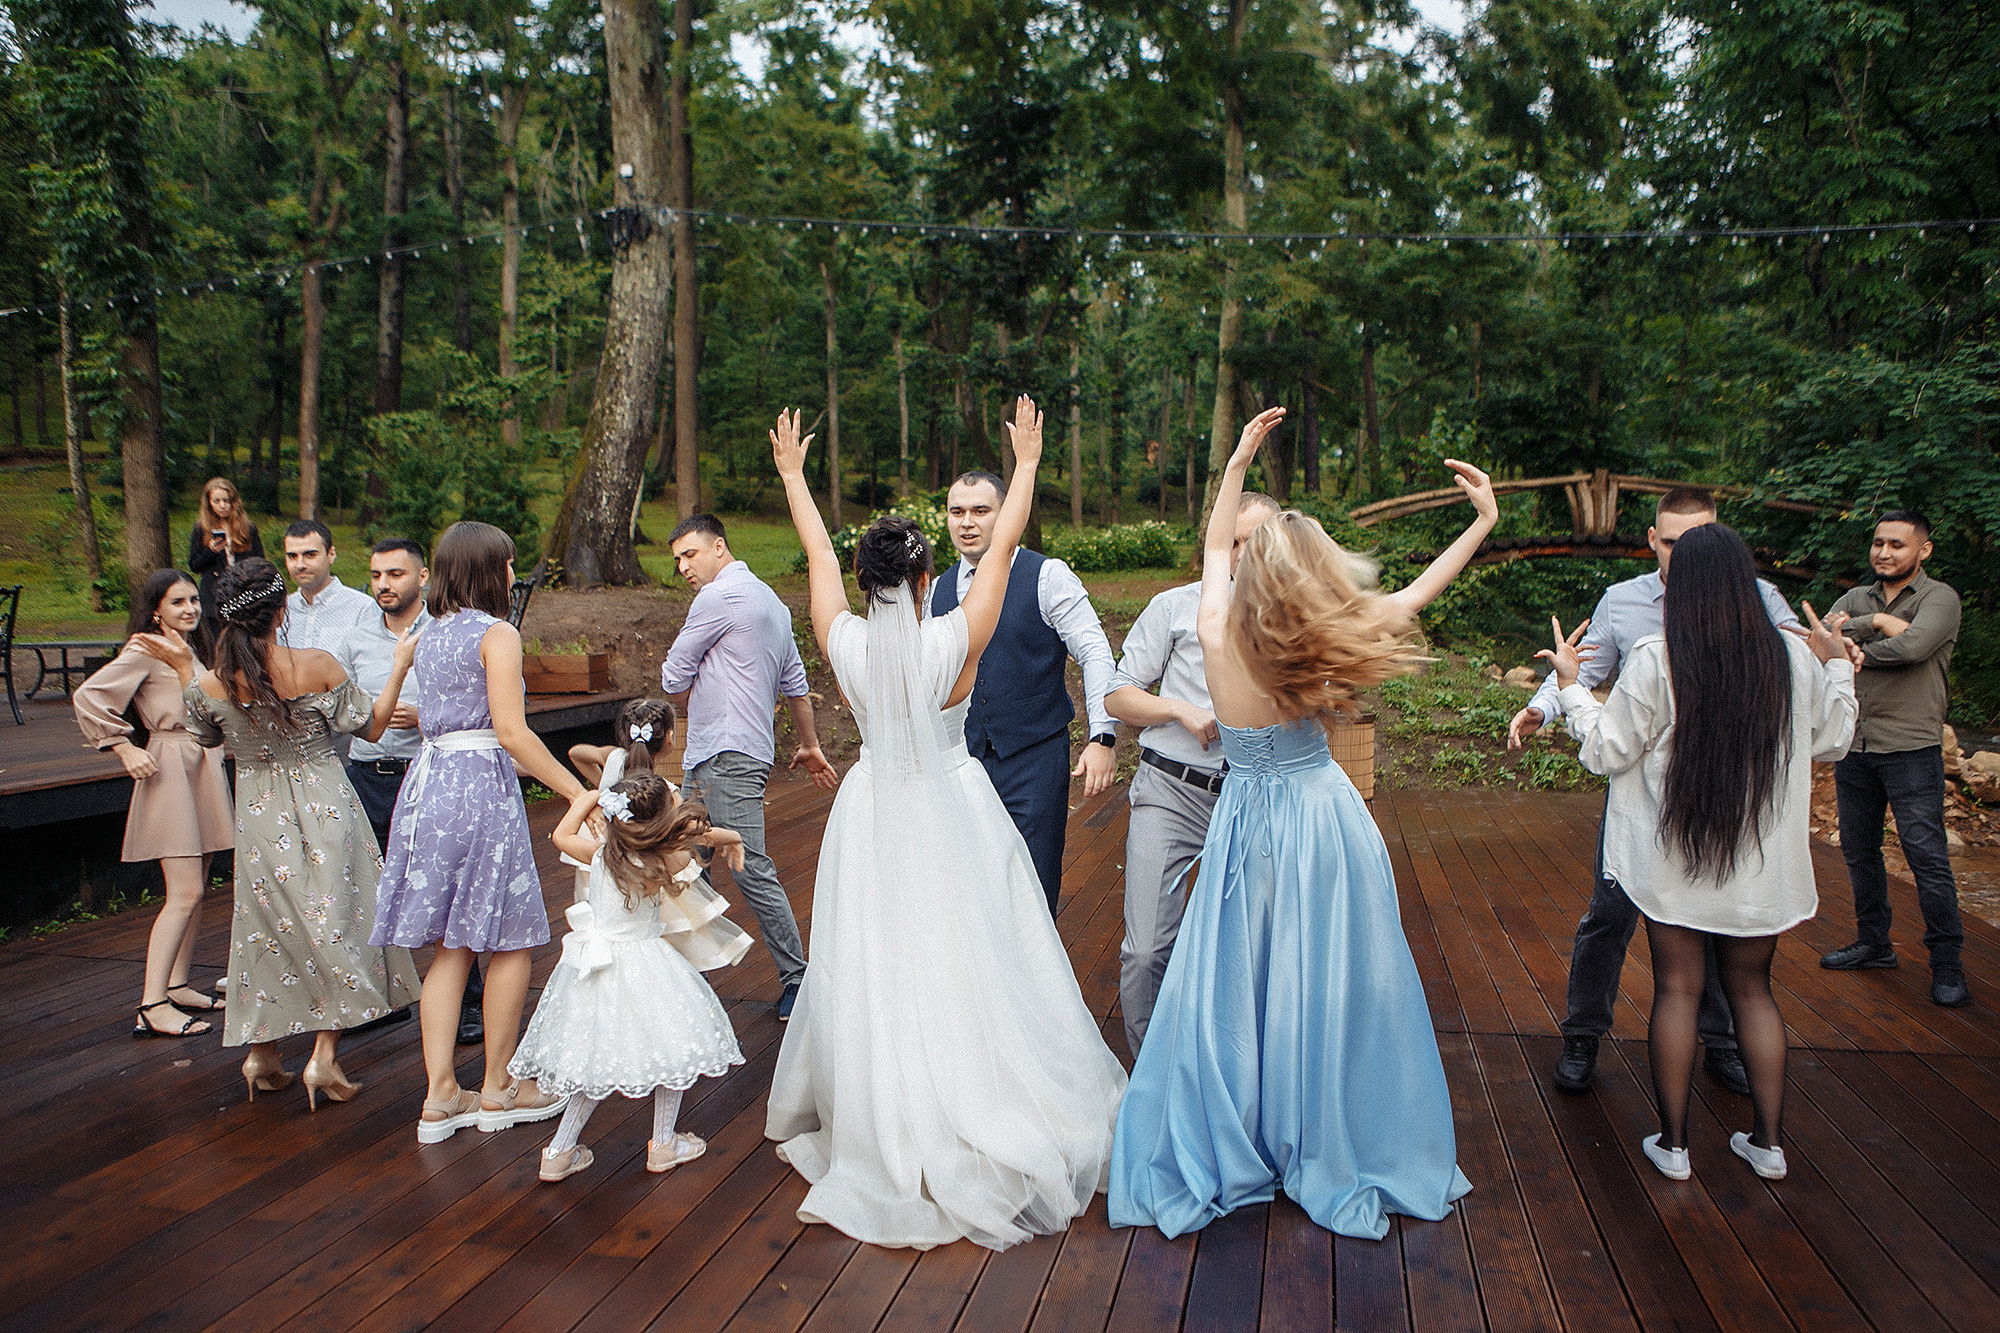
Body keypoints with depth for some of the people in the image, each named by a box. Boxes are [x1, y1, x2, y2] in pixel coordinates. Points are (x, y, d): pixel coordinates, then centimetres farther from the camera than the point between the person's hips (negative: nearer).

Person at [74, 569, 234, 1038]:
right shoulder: (145, 650, -9)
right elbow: (88, 696, -17)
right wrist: (126, 750, -14)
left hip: (204, 767, 8)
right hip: (170, 770, -8)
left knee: (196, 888, 10)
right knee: (185, 894, -13)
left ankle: (178, 986, 20)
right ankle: (152, 1005, -11)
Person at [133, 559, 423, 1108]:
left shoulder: (210, 685, -10)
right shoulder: (317, 666, -16)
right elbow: (372, 725, -4)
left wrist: (183, 667, 16)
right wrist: (400, 668, 6)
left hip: (260, 814, 2)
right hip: (326, 807, -2)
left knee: (266, 925, 18)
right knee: (336, 922, 8)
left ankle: (262, 1055, 25)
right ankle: (325, 1057, 5)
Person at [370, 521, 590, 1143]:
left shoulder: (430, 635, 15)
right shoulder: (497, 633, -8)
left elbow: (430, 719, 18)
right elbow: (511, 731, -16)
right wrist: (579, 793, -16)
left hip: (429, 781, 8)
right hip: (482, 783, -8)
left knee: (451, 945, 12)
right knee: (510, 941, 5)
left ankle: (441, 1095, 14)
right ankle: (497, 1089, 15)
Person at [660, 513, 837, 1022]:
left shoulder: (719, 596, -10)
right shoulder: (770, 600, 20)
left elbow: (673, 679, -2)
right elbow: (795, 684, 26)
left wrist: (699, 709, 18)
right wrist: (809, 745, 32)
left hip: (728, 757, -11)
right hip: (705, 758, 11)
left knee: (751, 870, -10)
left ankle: (796, 978, -4)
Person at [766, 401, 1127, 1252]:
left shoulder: (845, 640, -8)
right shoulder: (955, 640, -15)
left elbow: (819, 555, 7)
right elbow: (1002, 546, -5)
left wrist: (791, 474, 22)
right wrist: (1027, 463, 7)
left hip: (872, 815, 3)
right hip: (952, 813, -3)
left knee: (872, 972, 10)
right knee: (963, 972, 5)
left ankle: (882, 1138, 25)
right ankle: (974, 1138, 14)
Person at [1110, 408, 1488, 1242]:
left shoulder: (1217, 637, -13)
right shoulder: (1324, 653, -16)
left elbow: (1213, 547, 7)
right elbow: (1413, 596, 0)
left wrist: (1238, 461, 15)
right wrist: (1483, 523, 9)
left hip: (1247, 822, 1)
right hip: (1323, 819, -1)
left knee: (1230, 986, 10)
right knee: (1331, 987, 9)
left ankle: (1217, 1157, 21)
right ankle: (1337, 1159, 23)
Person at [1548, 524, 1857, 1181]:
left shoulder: (1655, 660, -15)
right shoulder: (1796, 659, -5)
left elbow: (1607, 751, -9)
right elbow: (1832, 743, 10)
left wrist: (1569, 685, 4)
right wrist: (1838, 667, 24)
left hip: (1675, 857, -3)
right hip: (1763, 863, 3)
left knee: (1676, 989, 7)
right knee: (1751, 987, 16)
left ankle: (1673, 1144, 17)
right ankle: (1767, 1141, 24)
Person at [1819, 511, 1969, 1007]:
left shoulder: (1939, 598, -4)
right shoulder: (1857, 599, 11)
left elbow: (1912, 646, -22)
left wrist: (1854, 649, -8)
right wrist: (1876, 621, -17)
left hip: (1911, 748, -5)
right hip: (1854, 744, 6)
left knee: (1926, 854, -6)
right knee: (1858, 849, 13)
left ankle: (1947, 962, 6)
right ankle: (1873, 943, 28)